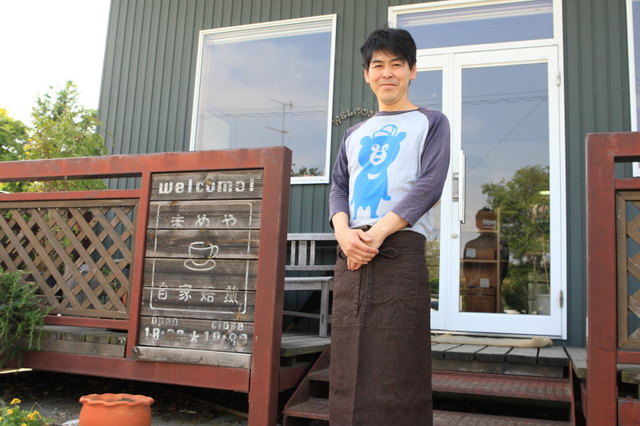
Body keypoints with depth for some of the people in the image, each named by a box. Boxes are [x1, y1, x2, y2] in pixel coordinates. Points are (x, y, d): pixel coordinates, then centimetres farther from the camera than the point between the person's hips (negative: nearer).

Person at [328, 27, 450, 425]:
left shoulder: (431, 122, 11)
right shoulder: (355, 133, 24)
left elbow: (430, 185, -4)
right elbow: (338, 188, 14)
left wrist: (378, 232, -15)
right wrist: (343, 231, -9)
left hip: (401, 248, -4)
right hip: (350, 255, 4)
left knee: (397, 366, -7)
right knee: (348, 367, 3)